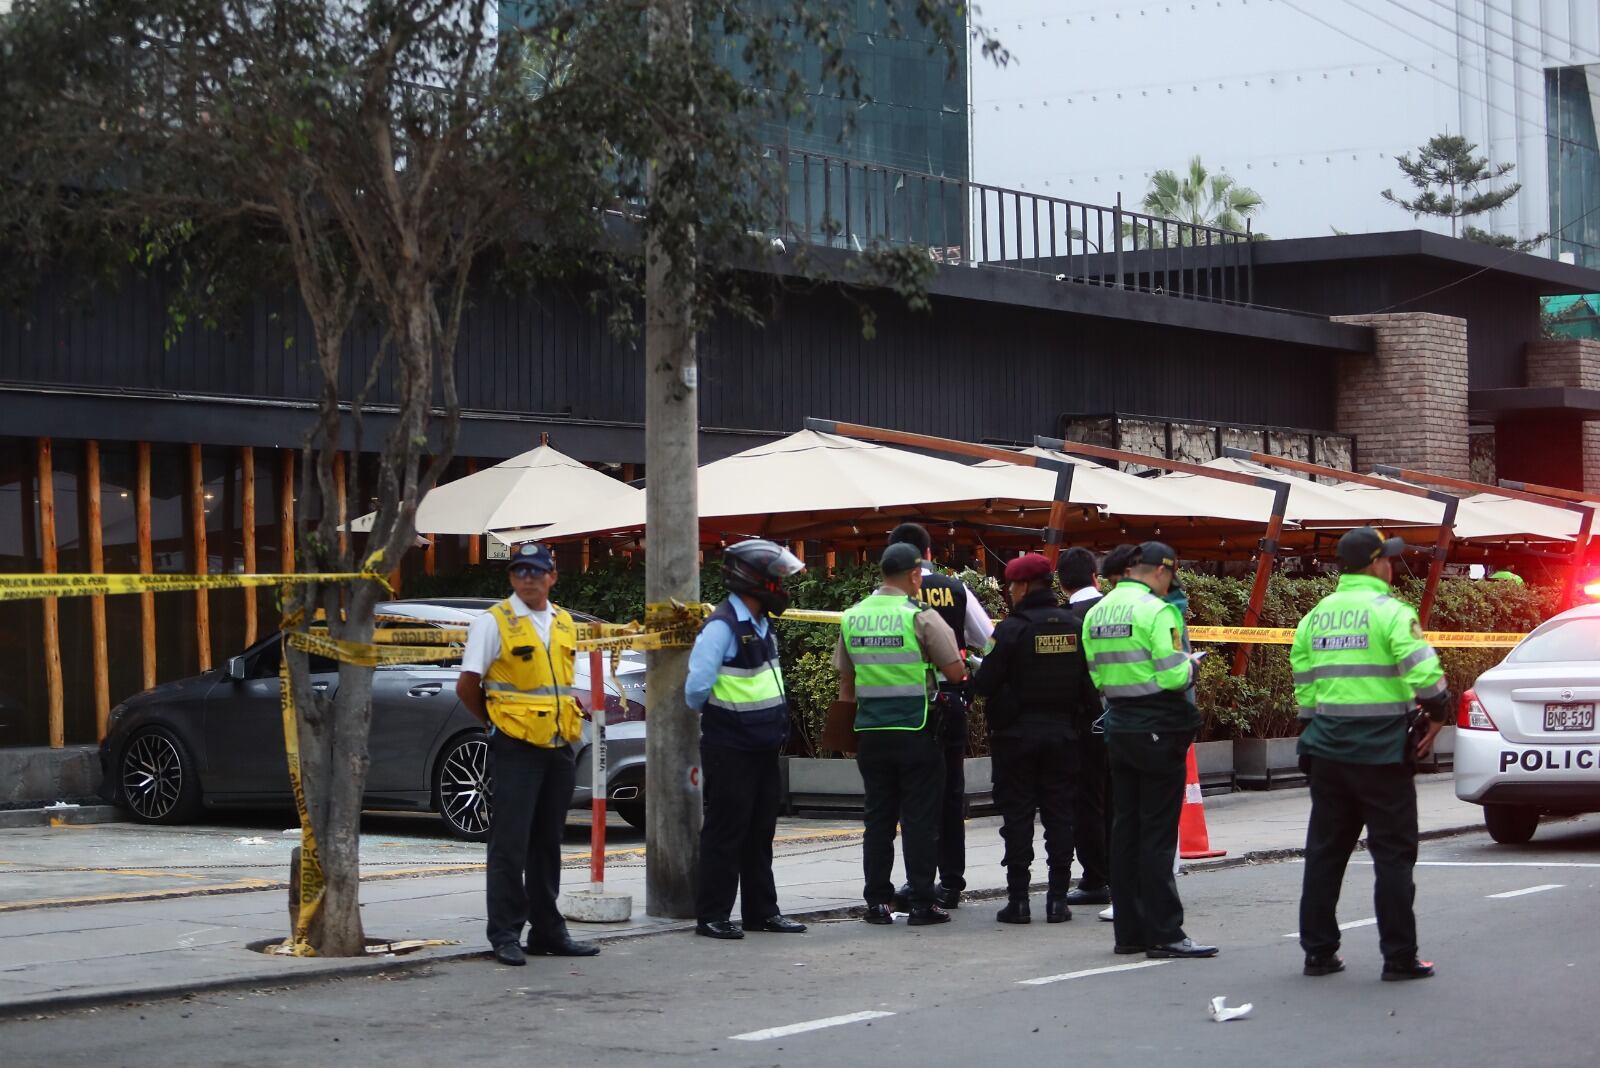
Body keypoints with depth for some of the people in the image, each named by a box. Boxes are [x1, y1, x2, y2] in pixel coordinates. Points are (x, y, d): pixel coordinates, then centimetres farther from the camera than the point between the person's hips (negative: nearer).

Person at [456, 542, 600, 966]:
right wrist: (498, 723, 3)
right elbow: (467, 687, -5)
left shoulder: (564, 623, 12)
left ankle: (547, 930, 19)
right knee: (510, 844, -5)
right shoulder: (493, 622, -6)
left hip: (558, 747, 6)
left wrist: (569, 716, 13)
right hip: (515, 749, -6)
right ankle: (505, 934, 1)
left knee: (548, 843, 12)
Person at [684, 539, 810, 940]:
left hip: (763, 748, 9)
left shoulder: (762, 626, 12)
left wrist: (776, 724, 13)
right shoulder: (722, 626, -18)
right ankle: (712, 916, 3)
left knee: (760, 833, 13)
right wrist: (709, 712, -4)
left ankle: (761, 910, 21)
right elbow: (698, 686, -22)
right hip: (730, 751, -9)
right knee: (726, 832, -3)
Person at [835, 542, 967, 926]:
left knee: (878, 818, 10)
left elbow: (845, 681, 14)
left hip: (870, 732, 5)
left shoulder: (852, 618, 7)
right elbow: (955, 673, -8)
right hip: (916, 732, -5)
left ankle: (877, 902, 10)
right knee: (919, 819, 1)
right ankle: (922, 903, 2)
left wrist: (849, 725, 22)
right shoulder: (921, 617, -9)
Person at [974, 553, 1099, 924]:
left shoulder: (1011, 628, -13)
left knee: (1017, 815, 2)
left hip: (1017, 733, -4)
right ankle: (1058, 898, 8)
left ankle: (1018, 899, 1)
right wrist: (1083, 714, 17)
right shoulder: (1076, 625, 2)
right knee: (1059, 814, 8)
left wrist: (973, 675, 8)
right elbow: (1091, 683, 3)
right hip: (1063, 733, 4)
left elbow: (984, 684, -13)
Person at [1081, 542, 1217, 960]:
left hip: (1120, 732, 7)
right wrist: (1189, 664, 1)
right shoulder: (1155, 611, -15)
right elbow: (1173, 676, -19)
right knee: (1158, 833, -4)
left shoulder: (1096, 613, 9)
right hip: (1159, 732, -7)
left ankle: (1129, 930, 14)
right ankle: (1163, 933, -3)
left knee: (1125, 829, 10)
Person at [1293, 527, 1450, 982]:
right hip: (1382, 753, -6)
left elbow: (1303, 683, 12)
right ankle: (1399, 957, 3)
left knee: (1324, 853, 12)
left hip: (1327, 753, 6)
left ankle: (1318, 950, 15)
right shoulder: (1390, 612, -10)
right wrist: (1437, 717, -3)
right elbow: (1424, 672, -19)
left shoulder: (1315, 616, 10)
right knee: (1393, 855, 1)